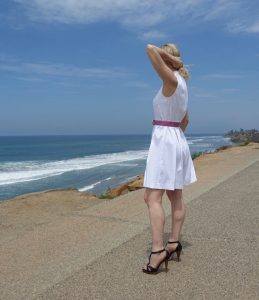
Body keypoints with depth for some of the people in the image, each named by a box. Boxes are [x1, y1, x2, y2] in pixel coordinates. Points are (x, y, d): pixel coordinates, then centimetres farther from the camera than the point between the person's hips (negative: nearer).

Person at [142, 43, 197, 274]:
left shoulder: (171, 80, -12)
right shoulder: (181, 85, 14)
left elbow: (150, 49, -18)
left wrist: (175, 60, -7)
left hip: (164, 141, -10)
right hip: (178, 141, 10)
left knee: (152, 198, -9)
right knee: (176, 197, 13)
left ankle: (157, 250, -12)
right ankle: (174, 242, 22)